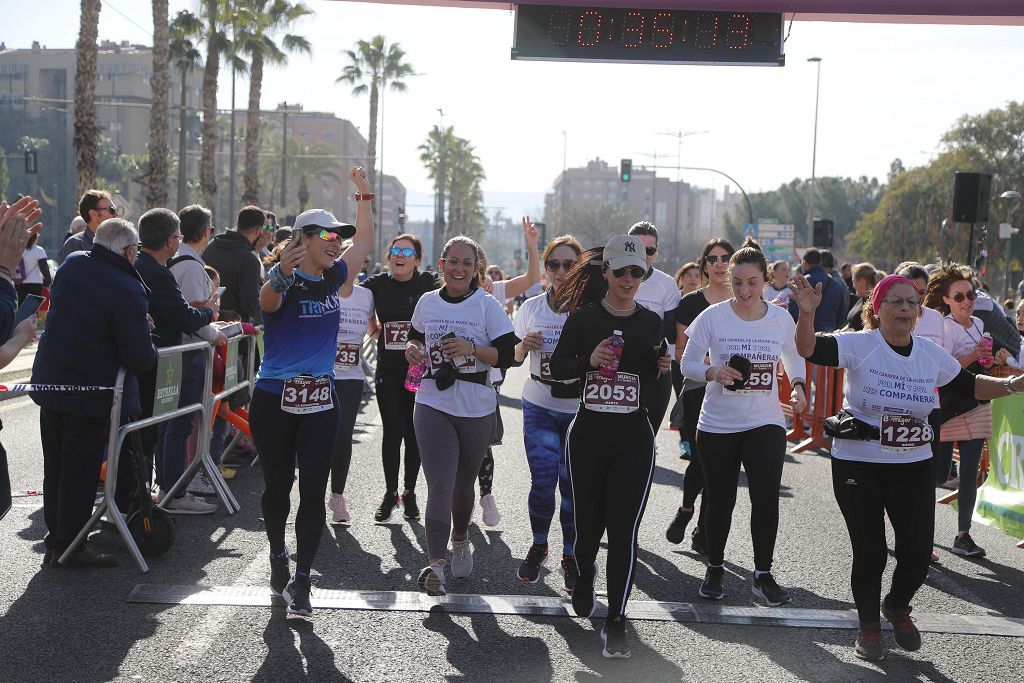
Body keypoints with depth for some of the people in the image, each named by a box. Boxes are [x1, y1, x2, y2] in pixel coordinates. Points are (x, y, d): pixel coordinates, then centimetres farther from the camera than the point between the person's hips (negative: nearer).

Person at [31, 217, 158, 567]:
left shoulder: (71, 265, 0)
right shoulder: (128, 291, -22)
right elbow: (140, 358, -23)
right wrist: (150, 350, 1)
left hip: (49, 383, 7)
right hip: (90, 392, -7)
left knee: (55, 467, 17)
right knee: (81, 470, 5)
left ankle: (55, 538, 29)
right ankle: (69, 546, 11)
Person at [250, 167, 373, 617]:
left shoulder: (331, 278, 7)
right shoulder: (283, 281, -11)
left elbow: (364, 241, 23)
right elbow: (267, 301, -36)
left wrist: (364, 194, 23)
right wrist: (283, 273, -57)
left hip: (320, 400, 4)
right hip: (274, 398, -4)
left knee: (314, 491, -3)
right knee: (277, 484, 11)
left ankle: (300, 580, 0)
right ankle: (277, 555, 35)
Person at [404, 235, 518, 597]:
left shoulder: (488, 305, -4)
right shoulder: (427, 303, 5)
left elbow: (508, 354, -8)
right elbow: (416, 336, 21)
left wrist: (471, 348, -22)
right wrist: (412, 348, -1)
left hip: (477, 408, 0)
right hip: (433, 405, 0)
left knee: (463, 483, 17)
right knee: (439, 486, -13)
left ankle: (460, 539, 44)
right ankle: (435, 564, -18)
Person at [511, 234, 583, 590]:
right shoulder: (531, 307, 4)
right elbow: (515, 358, 15)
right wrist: (524, 345, -6)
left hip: (581, 408, -1)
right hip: (539, 406, 2)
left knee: (573, 483, -2)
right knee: (543, 480, -7)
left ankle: (570, 555, 17)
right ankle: (538, 545, 17)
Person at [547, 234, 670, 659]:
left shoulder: (651, 323, 5)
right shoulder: (583, 318, -1)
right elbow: (557, 367, 0)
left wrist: (662, 369, -7)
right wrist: (589, 360, -18)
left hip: (634, 437, 0)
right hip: (588, 433, 0)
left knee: (623, 529, -6)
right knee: (588, 521, 11)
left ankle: (615, 620, 2)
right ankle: (584, 583, 43)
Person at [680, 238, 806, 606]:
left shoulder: (781, 319, -1)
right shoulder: (713, 317, -7)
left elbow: (795, 359, 16)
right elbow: (688, 363, -3)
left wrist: (798, 386, -4)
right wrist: (714, 373, -23)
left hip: (765, 423, 1)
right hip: (717, 424, 0)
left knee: (766, 496, -11)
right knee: (720, 501, 8)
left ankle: (763, 575, 3)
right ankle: (715, 568, 29)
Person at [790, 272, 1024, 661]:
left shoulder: (931, 354, 2)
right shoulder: (859, 345, -12)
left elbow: (969, 386, 14)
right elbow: (808, 349, -25)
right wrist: (807, 313, -43)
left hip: (915, 467, 4)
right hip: (858, 466, -4)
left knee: (918, 551, 2)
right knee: (870, 551, 2)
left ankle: (897, 607, 34)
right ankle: (869, 625, 27)